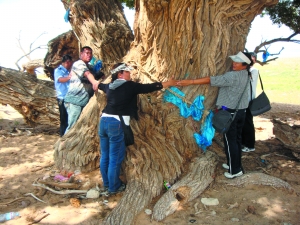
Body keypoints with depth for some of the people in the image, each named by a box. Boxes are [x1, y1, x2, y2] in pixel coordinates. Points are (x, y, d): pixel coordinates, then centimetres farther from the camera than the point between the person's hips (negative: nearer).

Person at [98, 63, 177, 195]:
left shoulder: (110, 86, 14)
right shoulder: (130, 86, -5)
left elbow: (100, 86, 37)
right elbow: (149, 87, 0)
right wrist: (168, 83, 10)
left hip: (104, 121, 8)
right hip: (117, 124, -8)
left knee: (105, 156, 17)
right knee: (115, 158, 5)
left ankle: (107, 184, 33)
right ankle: (113, 188, 20)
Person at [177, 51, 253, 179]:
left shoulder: (233, 76, -21)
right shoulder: (245, 74, 6)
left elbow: (212, 80, -27)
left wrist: (190, 82, -28)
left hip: (230, 112, -9)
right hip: (241, 111, 9)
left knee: (230, 141, 2)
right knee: (237, 139, 17)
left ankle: (235, 170, 12)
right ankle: (236, 165, 30)